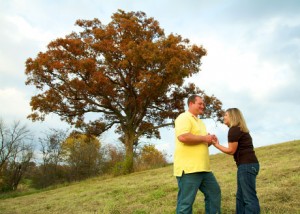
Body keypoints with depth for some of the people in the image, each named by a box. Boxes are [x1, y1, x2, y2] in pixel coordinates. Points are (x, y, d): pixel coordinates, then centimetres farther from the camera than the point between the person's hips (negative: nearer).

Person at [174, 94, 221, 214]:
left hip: (203, 168, 10)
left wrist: (209, 141, 6)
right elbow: (183, 137, -26)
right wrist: (204, 138, -14)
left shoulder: (199, 122, 22)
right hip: (188, 168, -10)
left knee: (214, 192, 19)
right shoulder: (184, 117, -9)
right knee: (186, 201, -3)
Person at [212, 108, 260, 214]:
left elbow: (231, 150, -7)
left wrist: (216, 145, 2)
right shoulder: (240, 129, 21)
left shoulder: (233, 130, -9)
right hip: (248, 164, 11)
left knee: (249, 197, -9)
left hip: (247, 165, -11)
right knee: (241, 196, 15)